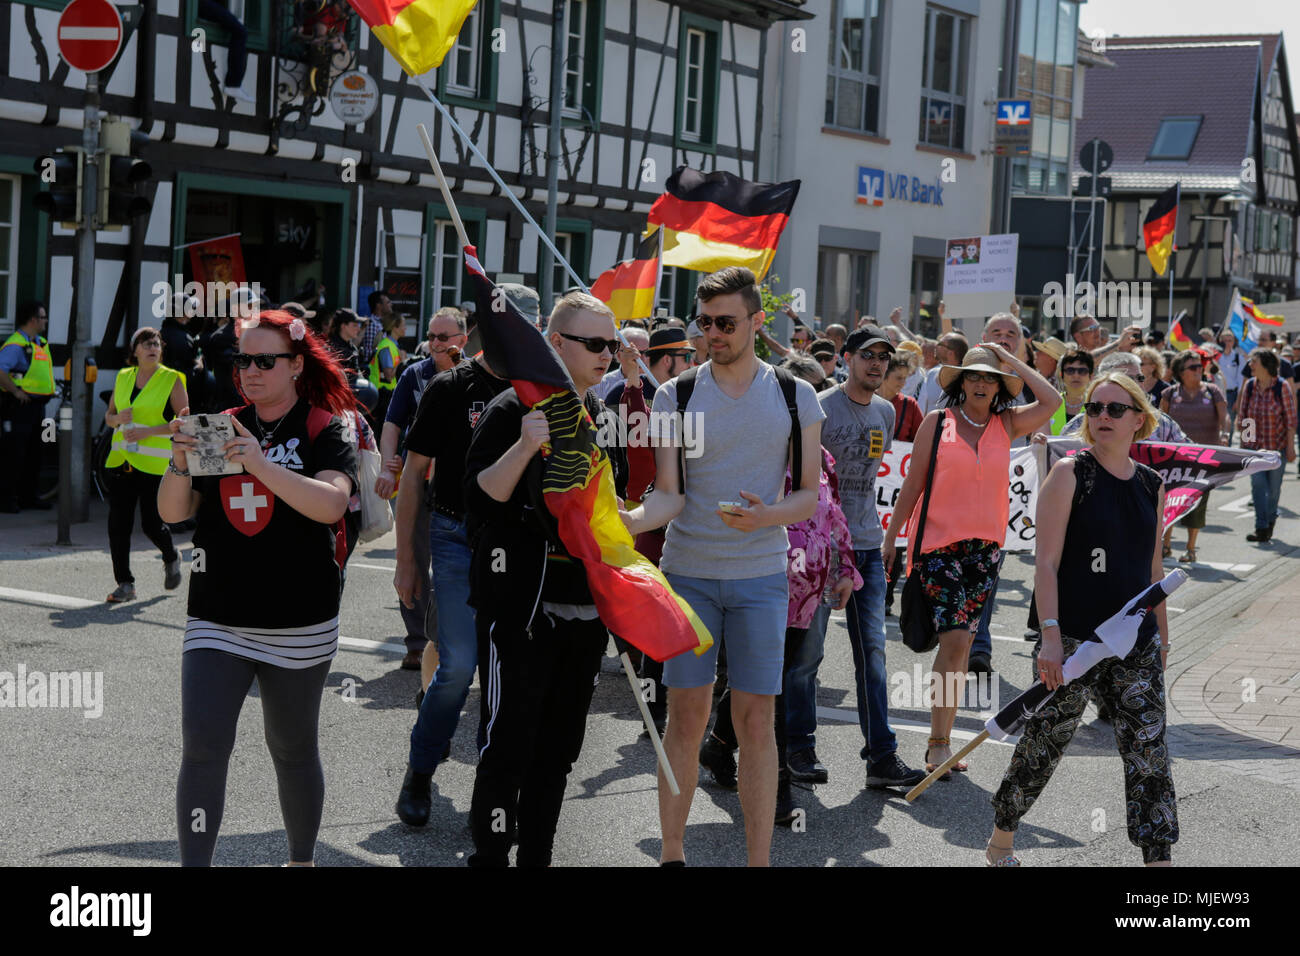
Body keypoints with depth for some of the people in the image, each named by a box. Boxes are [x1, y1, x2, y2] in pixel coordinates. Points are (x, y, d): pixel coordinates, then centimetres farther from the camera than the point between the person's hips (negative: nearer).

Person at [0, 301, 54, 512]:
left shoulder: (42, 343, 14)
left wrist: (49, 391, 17)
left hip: (37, 406, 9)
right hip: (20, 406, -9)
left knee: (34, 453, 14)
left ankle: (28, 496, 22)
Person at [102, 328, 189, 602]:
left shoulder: (172, 379, -2)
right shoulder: (123, 377, 12)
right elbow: (108, 417, 20)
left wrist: (147, 431, -15)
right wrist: (118, 418, -4)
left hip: (154, 463, -4)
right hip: (121, 460, 4)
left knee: (151, 525, -4)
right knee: (118, 523, -1)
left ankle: (171, 559, 28)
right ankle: (125, 584, 7)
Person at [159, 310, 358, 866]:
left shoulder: (325, 431, -3)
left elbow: (330, 503, -21)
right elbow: (172, 513, 4)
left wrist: (262, 465, -33)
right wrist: (180, 463, -16)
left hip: (298, 626, -3)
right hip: (217, 619, 3)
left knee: (292, 749, 11)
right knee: (202, 746, -9)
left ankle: (302, 860, 29)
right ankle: (194, 865, -6)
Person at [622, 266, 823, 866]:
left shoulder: (795, 397, 3)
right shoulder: (675, 396, 2)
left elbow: (809, 496, 4)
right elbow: (669, 496, -4)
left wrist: (767, 515, -17)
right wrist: (623, 522, -24)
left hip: (760, 575, 0)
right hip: (688, 570, 0)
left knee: (756, 720, 0)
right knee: (686, 715, 2)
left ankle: (759, 861, 7)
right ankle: (671, 854, 14)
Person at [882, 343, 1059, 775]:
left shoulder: (1006, 424, 8)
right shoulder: (937, 422, 1)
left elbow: (1051, 401, -5)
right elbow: (912, 484, 3)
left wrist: (1011, 360, 1)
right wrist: (890, 537, 3)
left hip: (986, 545, 4)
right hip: (939, 543, -4)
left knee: (962, 644, 8)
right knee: (955, 639, -15)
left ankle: (940, 742, 17)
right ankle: (939, 743, -10)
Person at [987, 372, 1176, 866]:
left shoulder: (1151, 486, 10)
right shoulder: (1069, 475, -6)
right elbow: (1047, 562, -11)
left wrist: (1162, 638, 18)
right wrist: (1051, 636, -18)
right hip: (1074, 638, -4)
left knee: (1149, 751, 0)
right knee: (1044, 743, 6)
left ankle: (1158, 856, 5)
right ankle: (1001, 840, 25)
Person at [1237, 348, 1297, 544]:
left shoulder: (1282, 387, -9)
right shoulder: (1249, 385, 1)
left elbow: (1290, 419, -6)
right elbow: (1242, 415, 9)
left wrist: (1290, 446, -8)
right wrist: (1243, 442, 5)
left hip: (1277, 445, -2)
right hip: (1254, 445, 2)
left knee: (1274, 487, 9)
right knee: (1258, 484, -10)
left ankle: (1270, 519, 34)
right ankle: (1261, 529, -10)